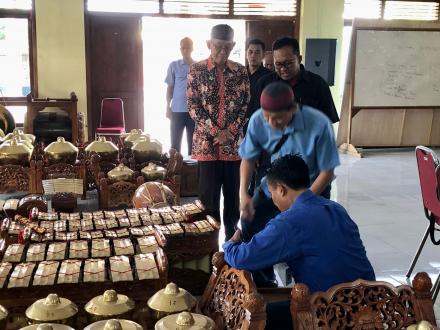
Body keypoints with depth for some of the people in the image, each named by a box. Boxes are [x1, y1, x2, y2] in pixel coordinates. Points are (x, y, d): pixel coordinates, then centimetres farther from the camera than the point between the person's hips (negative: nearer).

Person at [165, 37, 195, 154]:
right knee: (175, 143, 4)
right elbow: (170, 87, 7)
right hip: (177, 110, 0)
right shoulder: (174, 66, 4)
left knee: (192, 142, 7)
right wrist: (168, 107, 2)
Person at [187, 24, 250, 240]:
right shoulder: (197, 70, -1)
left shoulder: (240, 71, 5)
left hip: (234, 143, 2)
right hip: (207, 143, -2)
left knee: (233, 194, 9)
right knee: (208, 197, 3)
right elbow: (193, 106, -5)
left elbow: (247, 105, 4)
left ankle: (232, 238, 23)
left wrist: (229, 132, -9)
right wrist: (215, 132, -13)